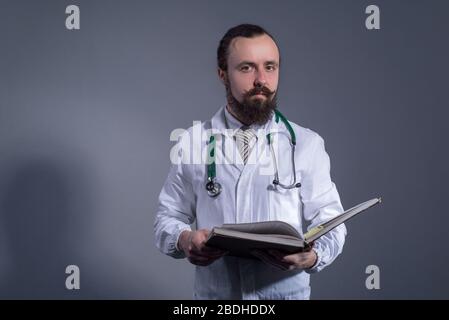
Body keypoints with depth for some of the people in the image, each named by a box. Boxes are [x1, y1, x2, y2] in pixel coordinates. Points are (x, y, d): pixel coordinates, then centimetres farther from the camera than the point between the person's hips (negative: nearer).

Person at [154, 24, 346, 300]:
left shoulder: (307, 144, 0)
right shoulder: (192, 143, 3)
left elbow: (331, 223, 0)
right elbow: (168, 218, 6)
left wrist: (311, 256, -20)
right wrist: (184, 240, -15)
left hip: (288, 292, -1)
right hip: (213, 293, 1)